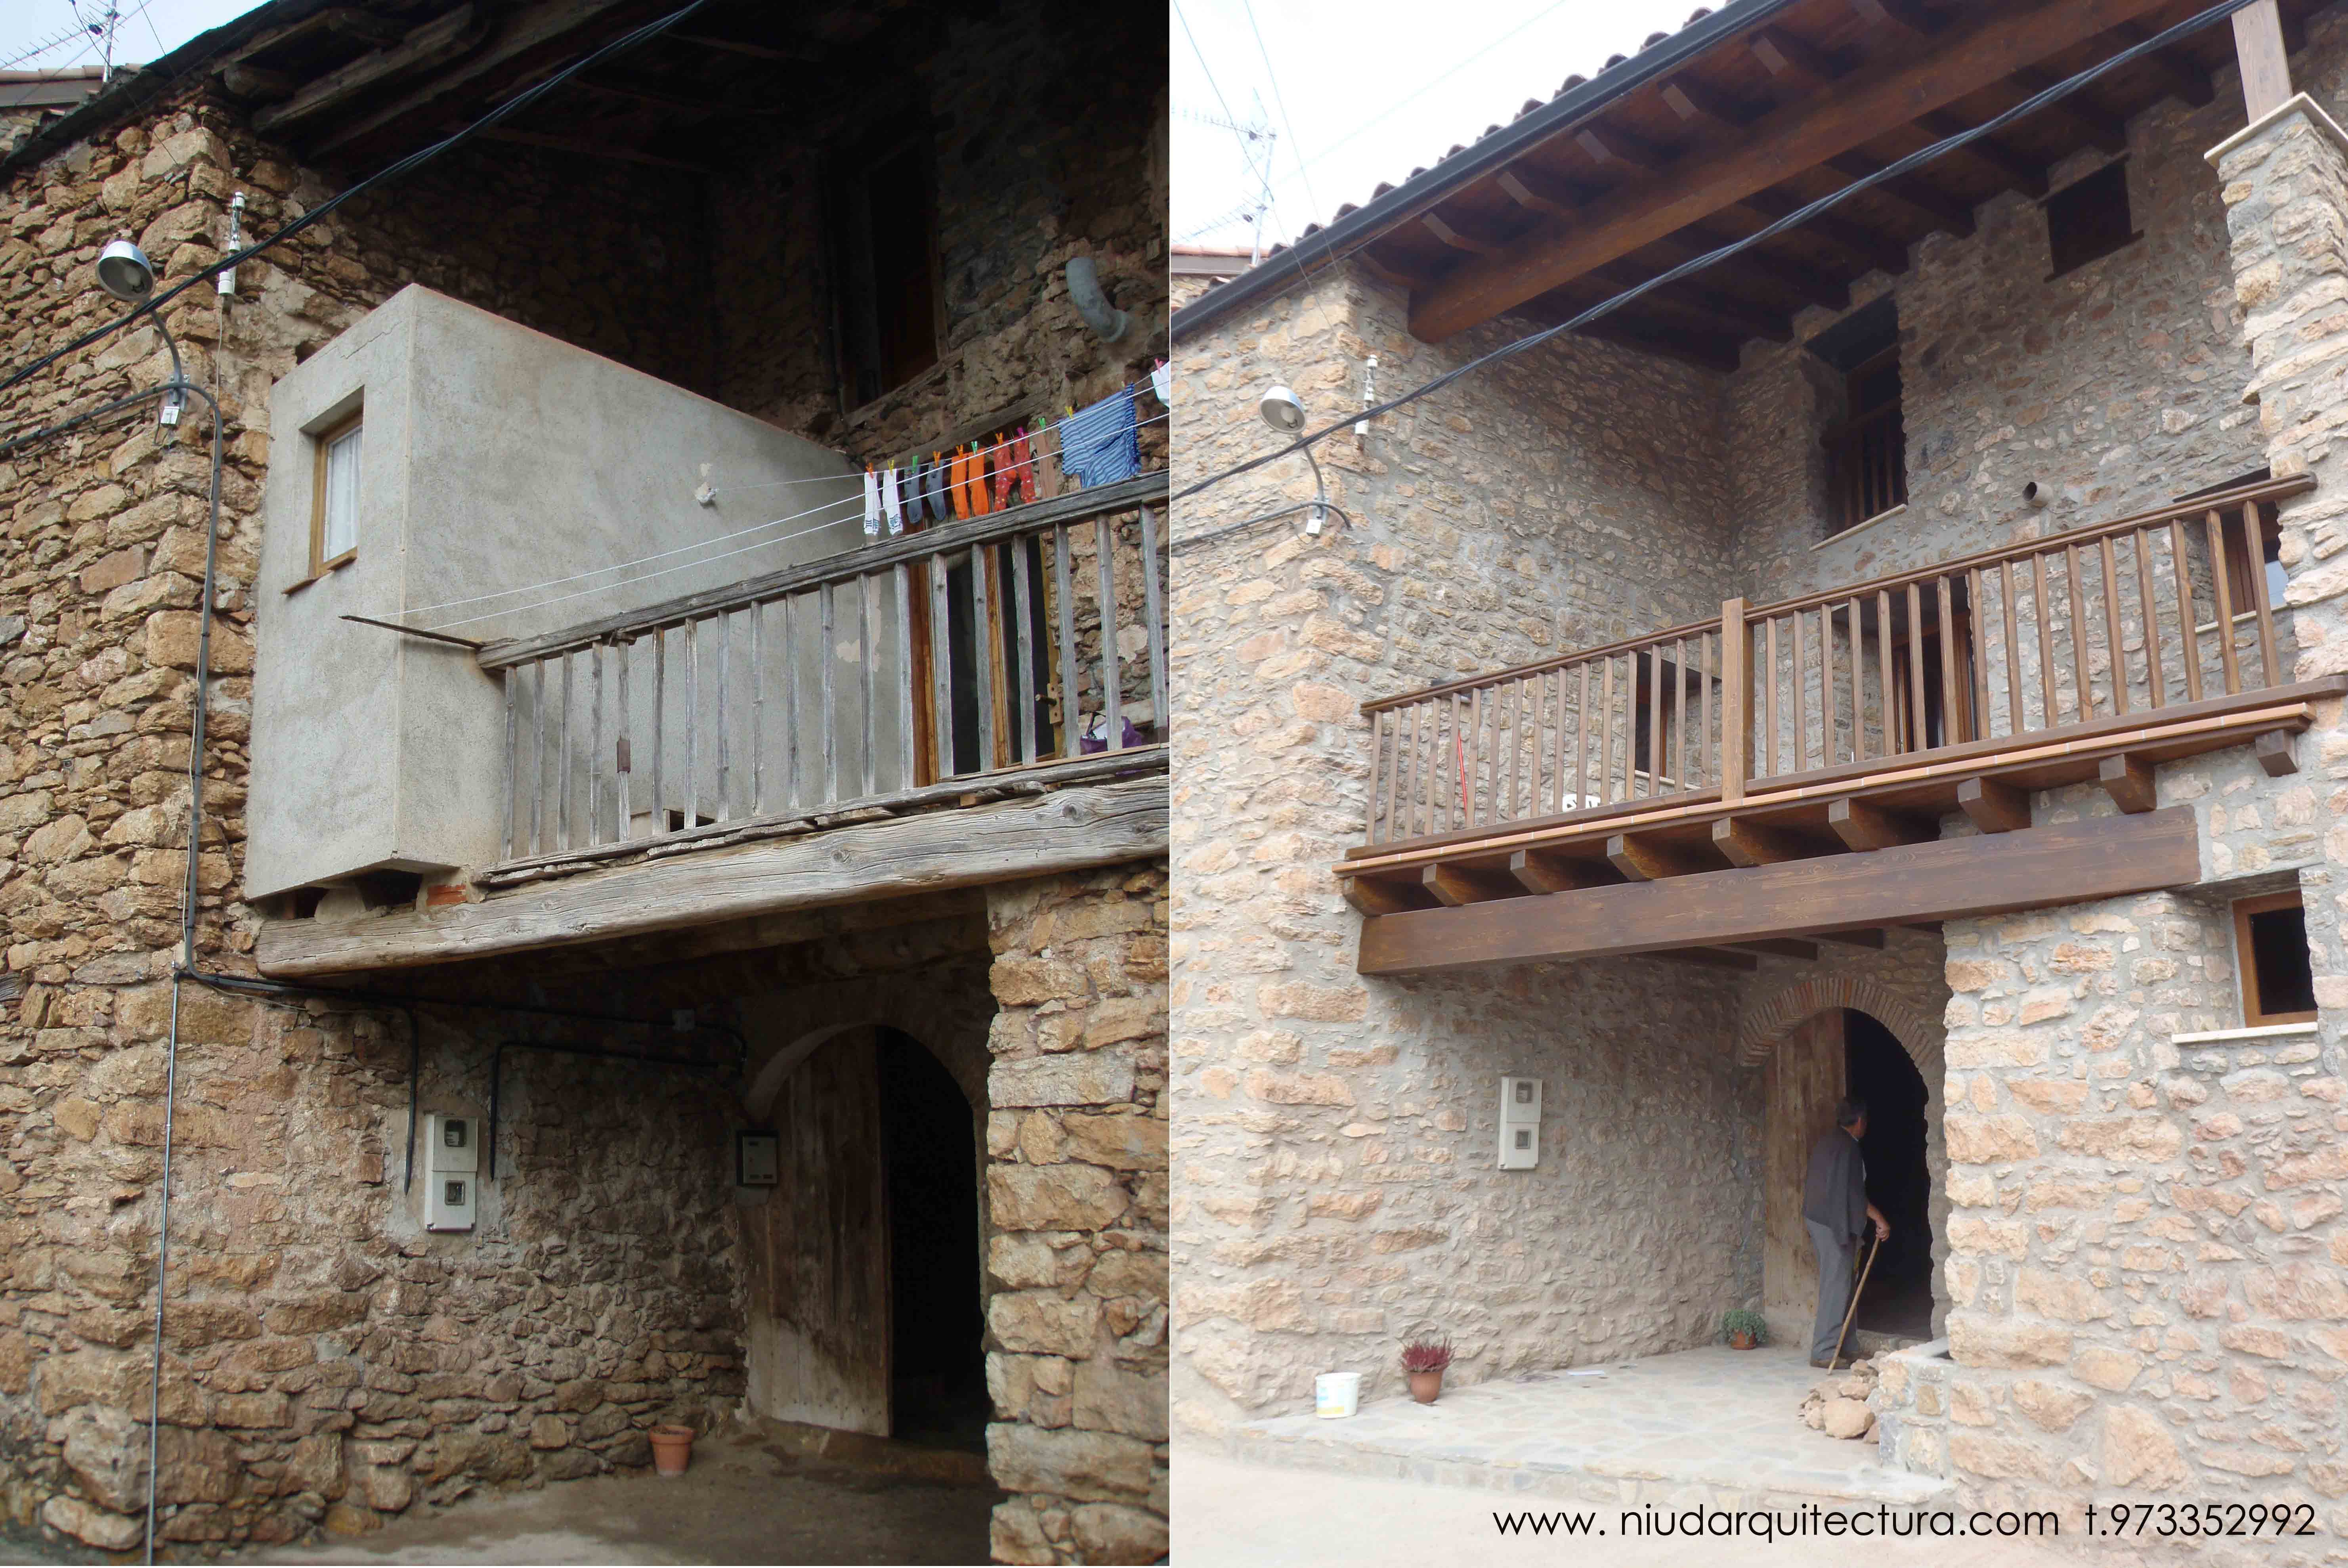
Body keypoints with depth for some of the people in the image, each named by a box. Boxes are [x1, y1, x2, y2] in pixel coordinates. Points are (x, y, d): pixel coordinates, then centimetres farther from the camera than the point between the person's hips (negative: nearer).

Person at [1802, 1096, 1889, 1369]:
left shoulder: (1825, 1142, 13)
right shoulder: (1848, 1147, -16)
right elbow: (1852, 1192, -20)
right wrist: (1879, 1219, -14)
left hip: (1817, 1218, 10)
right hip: (1834, 1223, -10)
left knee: (1832, 1284, 14)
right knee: (1836, 1286, -6)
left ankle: (1825, 1347, 16)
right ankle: (1824, 1352, -5)